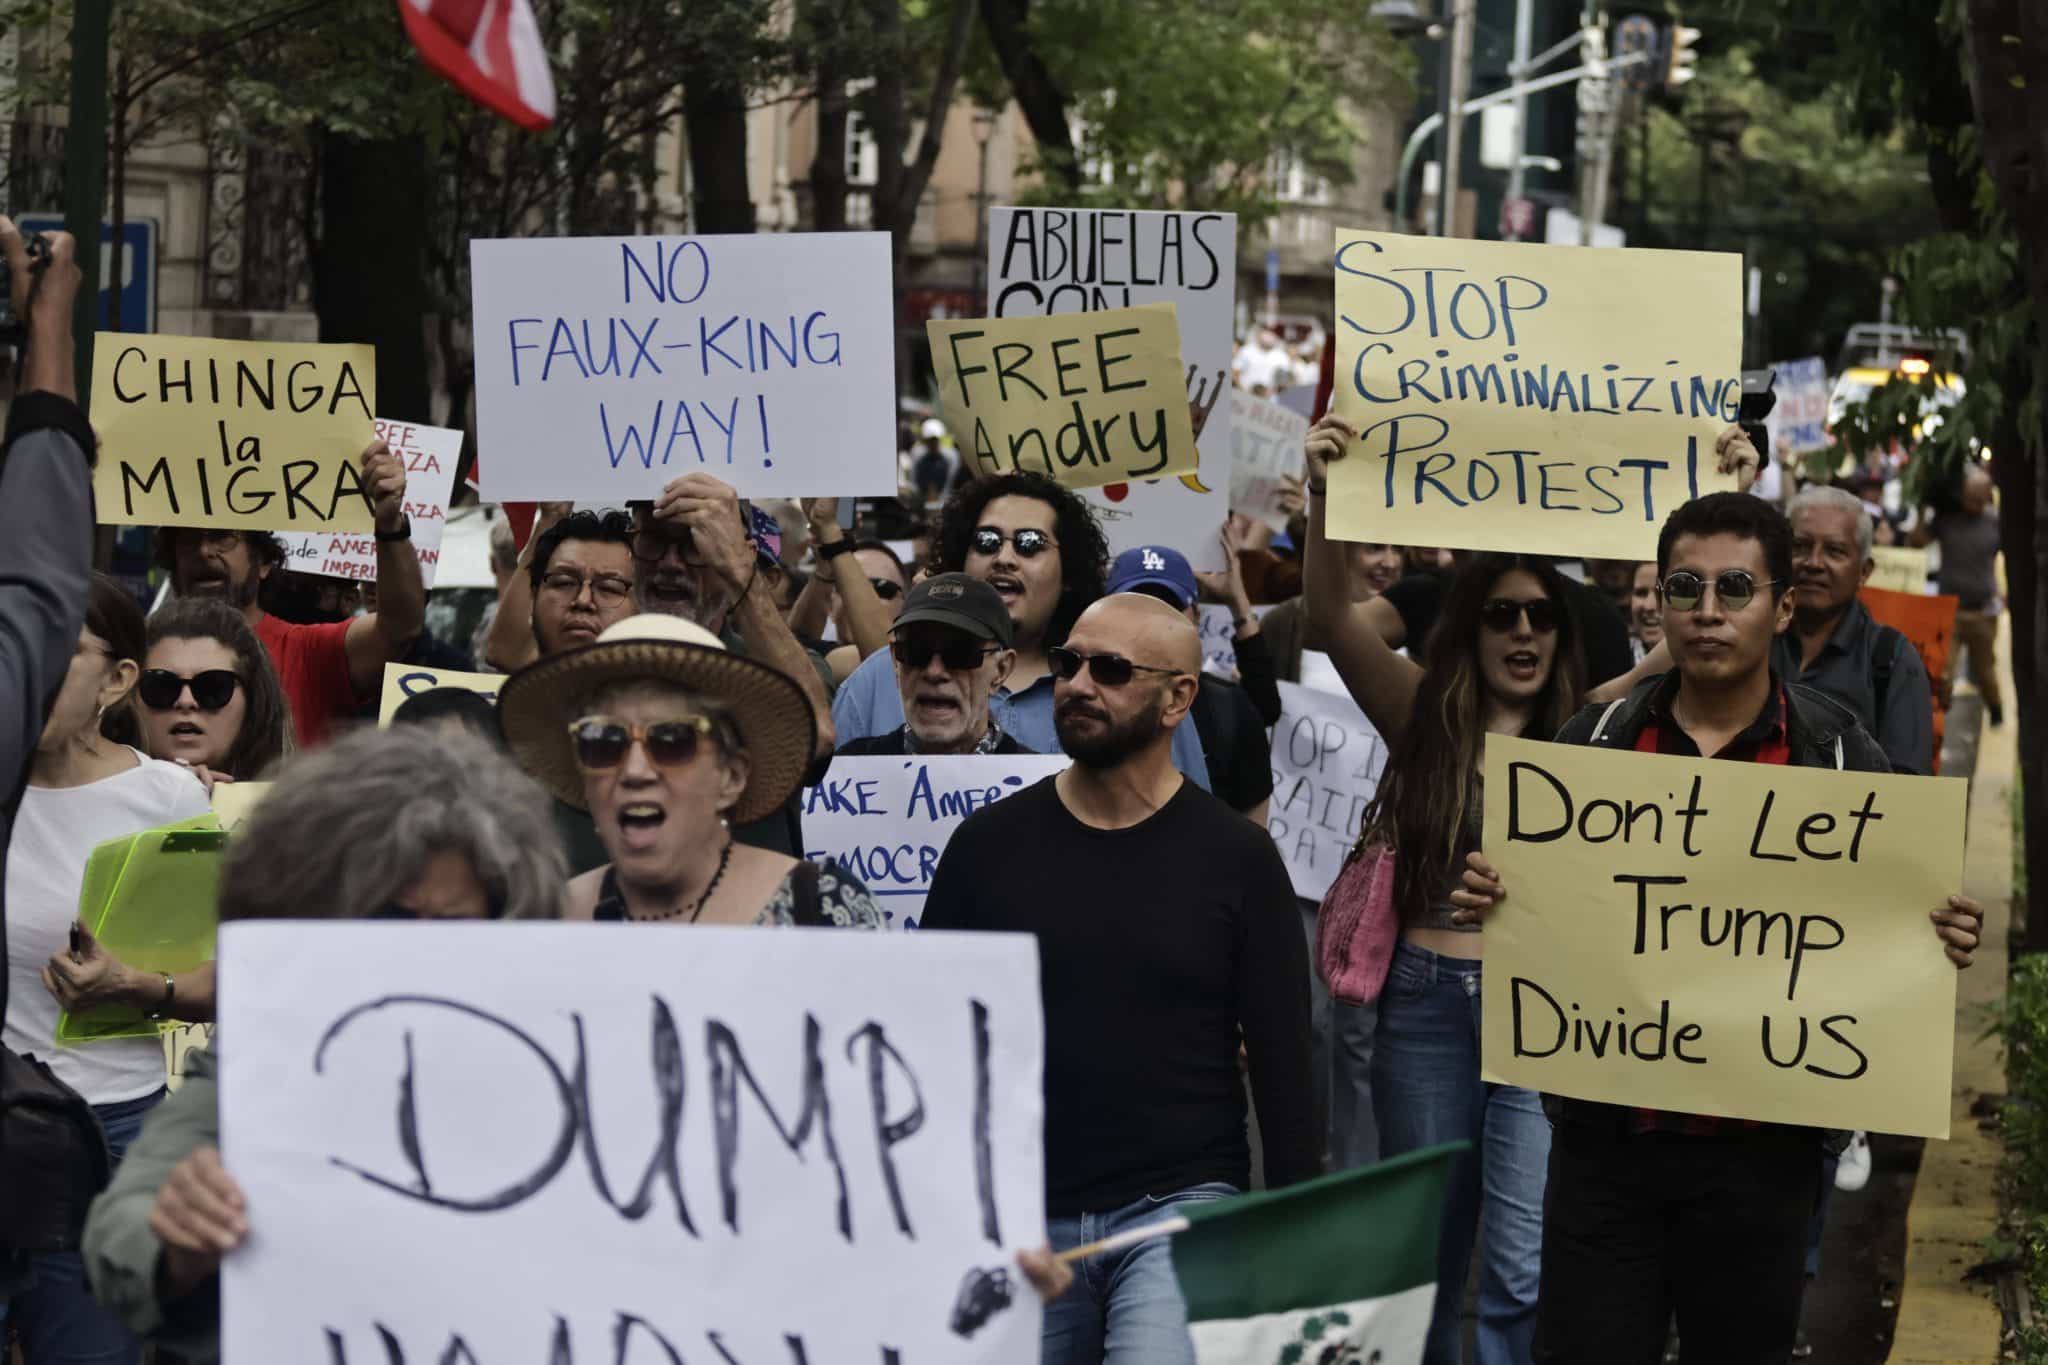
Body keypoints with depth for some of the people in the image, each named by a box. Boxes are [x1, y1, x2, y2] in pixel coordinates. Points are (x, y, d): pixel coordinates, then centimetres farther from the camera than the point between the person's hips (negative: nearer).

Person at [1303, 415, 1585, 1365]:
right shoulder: (1425, 717, 5)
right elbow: (1333, 619, -7)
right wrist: (1326, 498, -21)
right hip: (1426, 1001, 2)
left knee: (1523, 1271, -8)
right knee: (1421, 1252, 13)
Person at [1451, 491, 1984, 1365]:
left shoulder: (1840, 758, 0)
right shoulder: (1594, 740, 4)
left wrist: (1943, 941, -16)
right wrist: (1484, 897, -13)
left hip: (1759, 1152, -1)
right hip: (1607, 1133, 1)